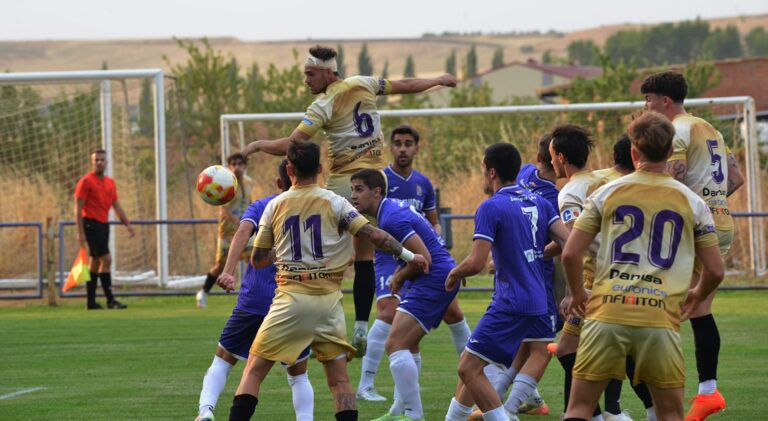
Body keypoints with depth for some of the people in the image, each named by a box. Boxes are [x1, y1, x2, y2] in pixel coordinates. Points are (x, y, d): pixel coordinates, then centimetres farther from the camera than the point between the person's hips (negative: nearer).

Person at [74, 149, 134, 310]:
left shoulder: (110, 183, 13)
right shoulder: (86, 181, -9)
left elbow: (117, 206, 18)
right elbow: (78, 207, -11)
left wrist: (127, 224, 8)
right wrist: (80, 232, -16)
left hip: (103, 225, 8)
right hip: (91, 224, -8)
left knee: (95, 262, 10)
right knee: (106, 259, -14)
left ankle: (91, 301, 14)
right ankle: (110, 299, -12)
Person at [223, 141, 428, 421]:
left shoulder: (275, 206, 5)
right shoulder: (334, 203, 1)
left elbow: (258, 260, 9)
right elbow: (373, 234, -7)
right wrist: (408, 255, 3)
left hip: (291, 299, -1)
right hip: (328, 300, 1)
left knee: (253, 371, 6)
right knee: (339, 380, 8)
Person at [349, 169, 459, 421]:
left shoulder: (391, 219, -19)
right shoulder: (395, 207, 14)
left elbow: (423, 258, -23)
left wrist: (400, 277, -6)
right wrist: (401, 274, 11)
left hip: (434, 279, -11)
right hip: (443, 276, 11)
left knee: (395, 344, -16)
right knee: (408, 345, 21)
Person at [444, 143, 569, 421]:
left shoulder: (491, 207, -12)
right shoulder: (539, 202, 10)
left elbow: (476, 263, -18)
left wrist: (453, 275, 2)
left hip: (512, 303, -9)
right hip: (536, 298, 9)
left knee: (469, 368, -9)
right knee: (473, 365, 18)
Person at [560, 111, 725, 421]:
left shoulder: (606, 194, 5)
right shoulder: (692, 202, 7)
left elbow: (570, 253, 0)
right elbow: (715, 271, 8)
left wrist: (577, 294, 18)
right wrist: (696, 297, 29)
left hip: (606, 313, 0)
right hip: (661, 317, 0)